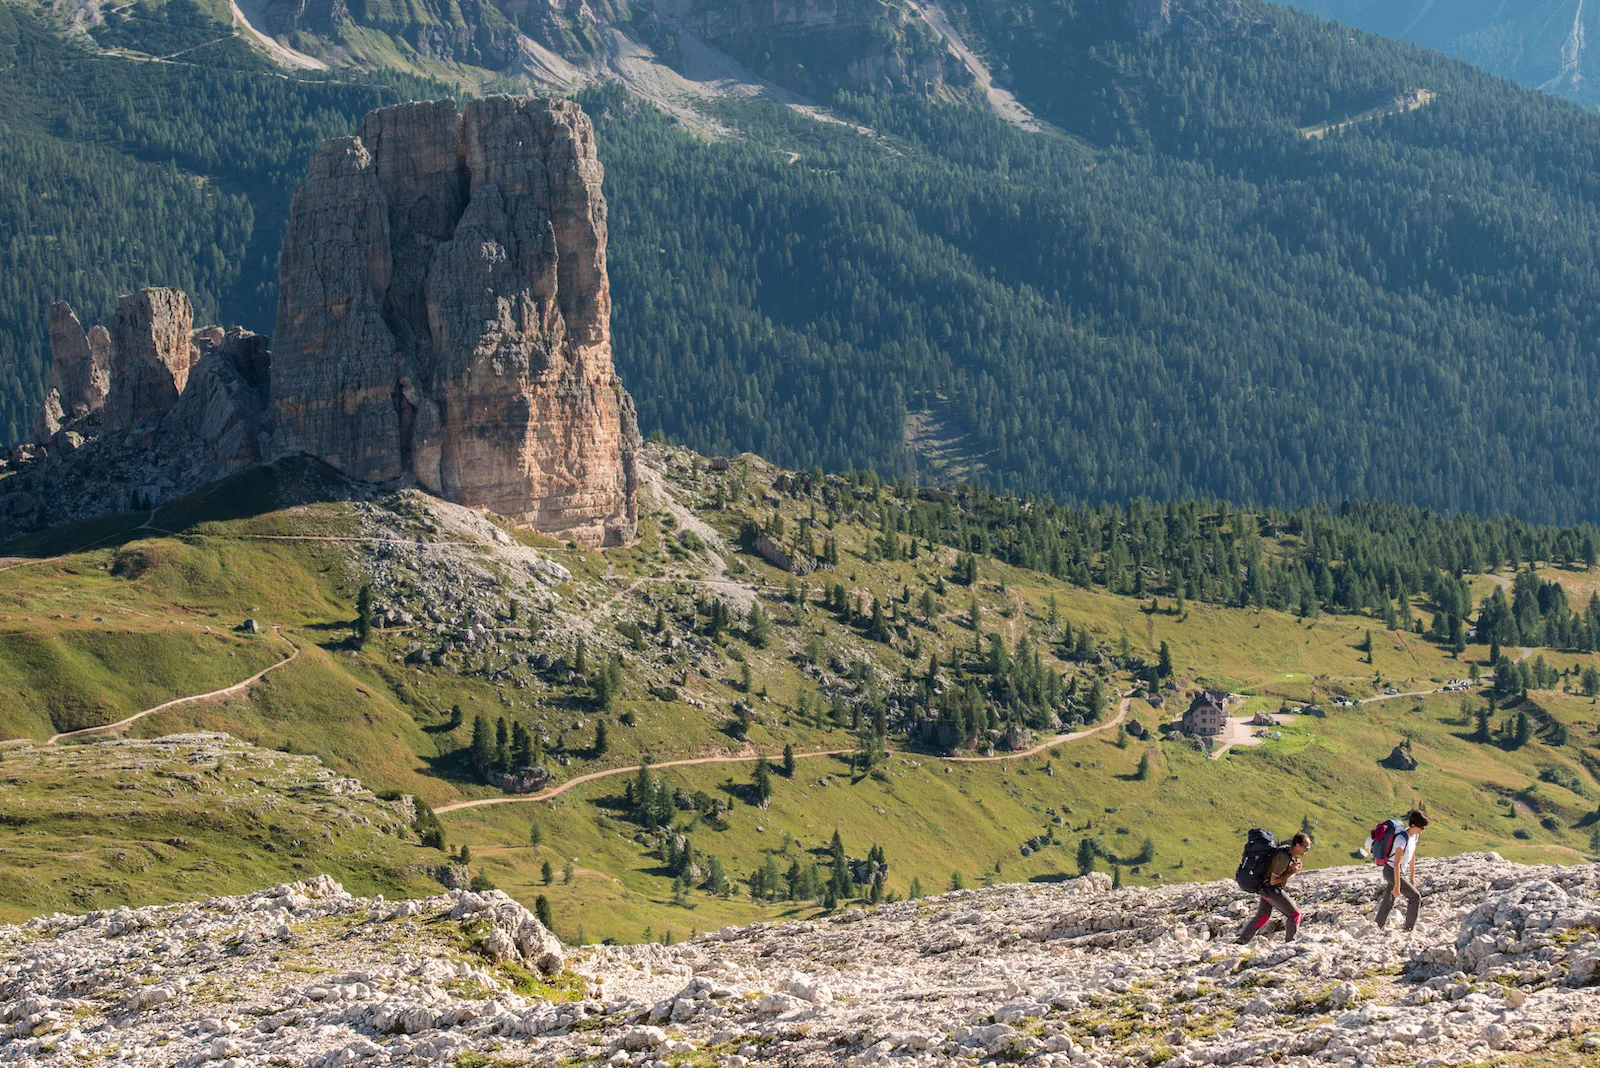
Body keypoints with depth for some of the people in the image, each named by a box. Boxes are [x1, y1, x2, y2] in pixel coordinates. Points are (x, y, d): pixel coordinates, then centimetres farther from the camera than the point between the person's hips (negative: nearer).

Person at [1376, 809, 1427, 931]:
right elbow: (1397, 863, -26)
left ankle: (1378, 927, 23)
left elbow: (1412, 857, 13)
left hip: (1399, 872, 9)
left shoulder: (1415, 835, 1)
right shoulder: (1402, 839, -27)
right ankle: (1409, 928, 6)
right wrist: (1397, 885, -23)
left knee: (1388, 901, 15)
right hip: (1392, 872, -9)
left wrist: (1412, 877, 17)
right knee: (1415, 897, -4)